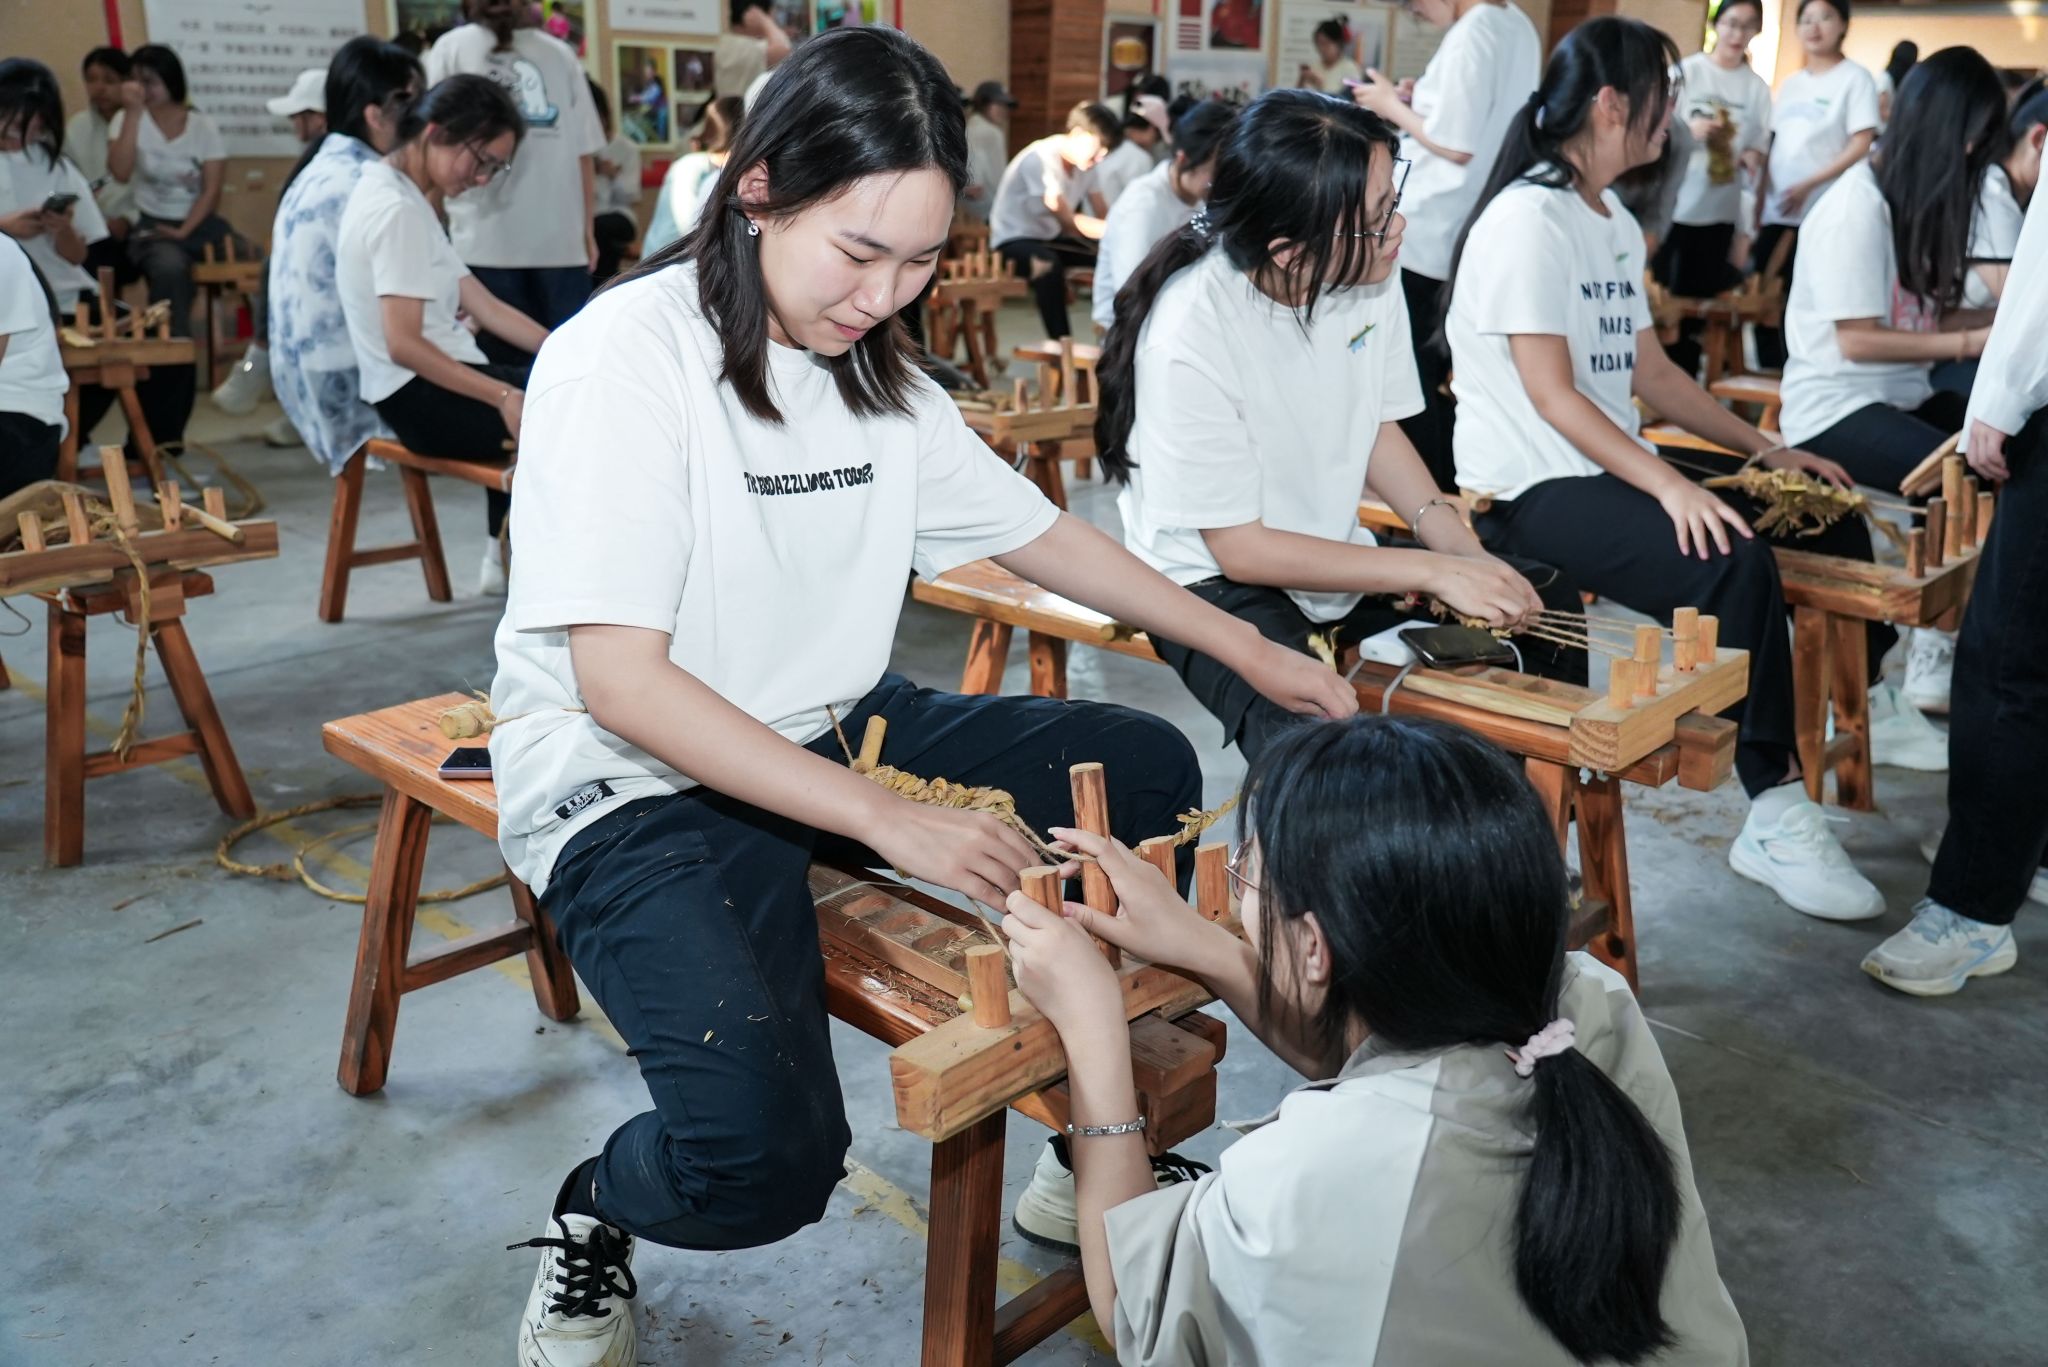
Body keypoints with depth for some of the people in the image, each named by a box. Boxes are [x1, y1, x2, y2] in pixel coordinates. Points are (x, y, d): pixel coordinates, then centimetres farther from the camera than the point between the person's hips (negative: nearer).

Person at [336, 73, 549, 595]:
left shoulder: (402, 198, 15)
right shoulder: (397, 209, -16)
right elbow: (404, 345, -24)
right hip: (422, 398, -11)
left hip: (433, 380, 11)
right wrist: (504, 397, -31)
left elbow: (485, 306, 12)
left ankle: (505, 559, 28)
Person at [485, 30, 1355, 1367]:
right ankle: (595, 1214, 9)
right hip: (636, 780, -7)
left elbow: (1037, 530, 14)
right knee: (762, 1151, -29)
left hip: (837, 730, 8)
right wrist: (889, 819, -29)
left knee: (1148, 768, 5)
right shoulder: (627, 357, -18)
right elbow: (621, 680, -24)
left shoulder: (876, 368, 4)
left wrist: (1251, 649, 12)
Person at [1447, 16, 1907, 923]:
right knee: (1734, 565, -29)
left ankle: (1868, 712, 20)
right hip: (1529, 493, -10)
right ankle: (1776, 818, -22)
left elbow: (1649, 371, 19)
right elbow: (1552, 396, -19)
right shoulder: (1529, 219, -12)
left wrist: (1760, 447, 12)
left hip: (1613, 468, 10)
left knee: (1829, 522, 5)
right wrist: (1670, 487, -27)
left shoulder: (1615, 225, 17)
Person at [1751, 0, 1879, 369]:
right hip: (1776, 214, 6)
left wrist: (1808, 185, -17)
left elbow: (1862, 146, -9)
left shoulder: (1854, 78, -1)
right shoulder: (1791, 83, 16)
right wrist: (1759, 205, 8)